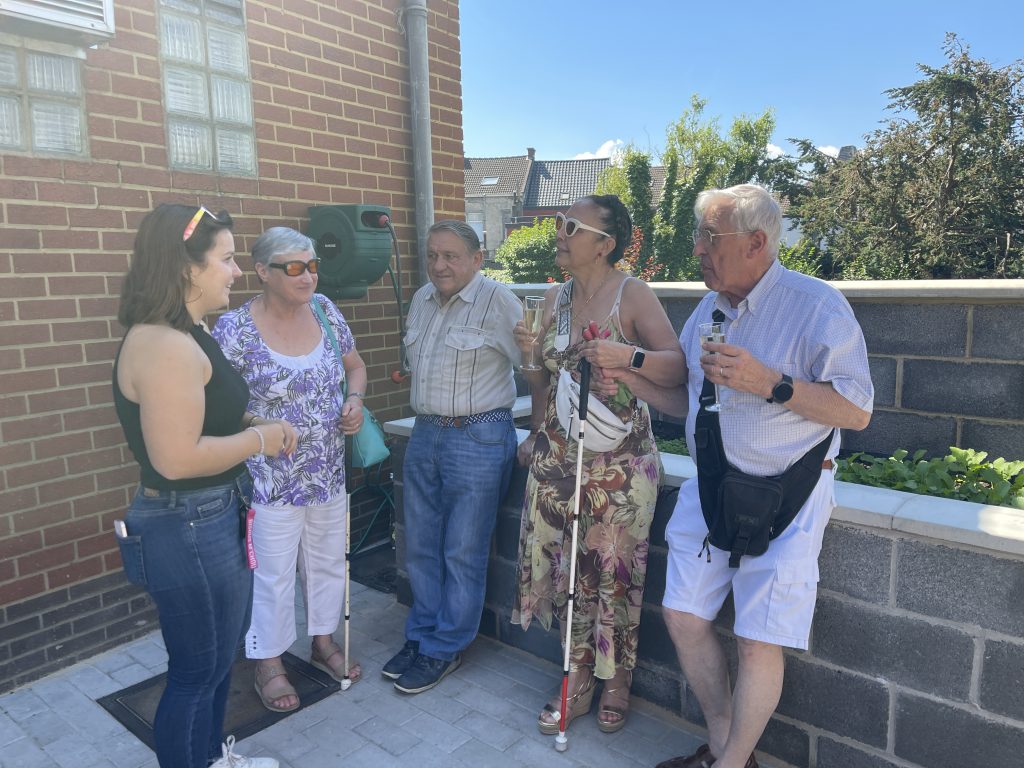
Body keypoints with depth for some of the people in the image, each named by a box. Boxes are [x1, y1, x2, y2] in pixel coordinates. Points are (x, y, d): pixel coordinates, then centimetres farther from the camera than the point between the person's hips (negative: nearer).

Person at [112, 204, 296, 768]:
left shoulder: (185, 334, 8)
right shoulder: (164, 346, -25)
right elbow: (177, 458, -30)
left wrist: (258, 424, 4)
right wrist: (259, 440, -17)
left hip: (212, 521, 11)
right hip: (189, 531, -11)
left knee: (219, 654, 27)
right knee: (198, 671, 9)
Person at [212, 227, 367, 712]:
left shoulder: (325, 310, -1)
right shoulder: (234, 329, -17)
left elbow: (354, 365, 11)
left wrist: (355, 398, -8)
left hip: (330, 473, 5)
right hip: (271, 480, -5)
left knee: (327, 561, 20)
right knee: (273, 575, 10)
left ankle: (323, 642, 43)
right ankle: (268, 665, 33)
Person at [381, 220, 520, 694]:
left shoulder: (498, 301, -12)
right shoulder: (422, 300, 10)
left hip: (478, 438, -7)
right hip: (424, 436, 7)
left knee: (462, 552, 4)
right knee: (420, 546, 15)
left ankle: (445, 649, 21)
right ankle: (421, 635, 32)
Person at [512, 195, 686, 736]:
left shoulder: (632, 295, -8)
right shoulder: (553, 299, 9)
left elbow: (677, 368, -16)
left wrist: (631, 357, -28)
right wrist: (529, 355, 5)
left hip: (619, 460, -5)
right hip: (557, 454, 5)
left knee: (614, 569, 6)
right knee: (566, 567, 10)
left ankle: (616, 681, 29)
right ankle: (578, 680, 29)